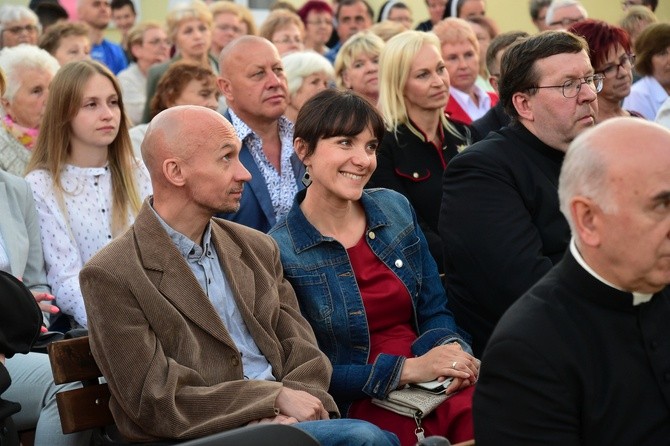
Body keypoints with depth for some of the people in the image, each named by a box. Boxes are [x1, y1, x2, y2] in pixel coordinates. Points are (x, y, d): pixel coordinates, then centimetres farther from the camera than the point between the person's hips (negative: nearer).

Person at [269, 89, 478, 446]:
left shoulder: (396, 209, 11)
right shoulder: (280, 252, -5)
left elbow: (434, 310, 14)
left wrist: (451, 349, -10)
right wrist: (406, 369, -15)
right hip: (360, 408, -5)